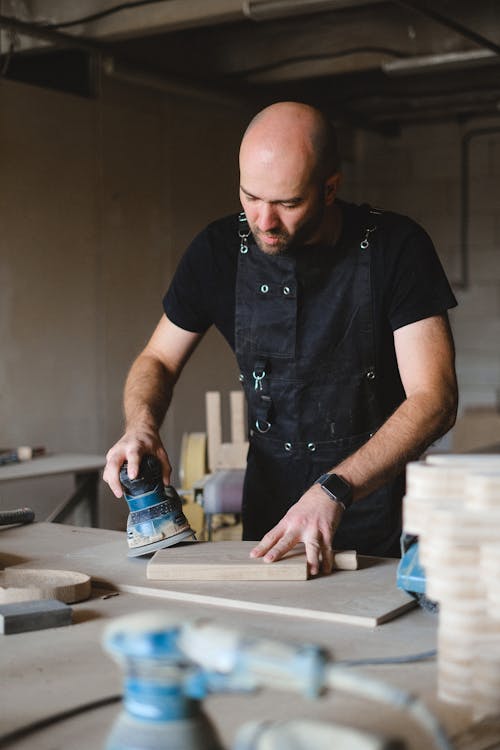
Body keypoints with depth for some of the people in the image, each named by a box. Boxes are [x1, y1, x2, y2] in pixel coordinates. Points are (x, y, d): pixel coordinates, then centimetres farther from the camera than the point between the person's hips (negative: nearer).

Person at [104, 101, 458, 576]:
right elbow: (157, 360, 11)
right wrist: (141, 426, -12)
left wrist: (334, 491, -29)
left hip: (377, 515, -2)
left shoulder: (395, 247, -11)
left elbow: (433, 399, -17)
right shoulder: (220, 250, -2)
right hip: (269, 505, 3)